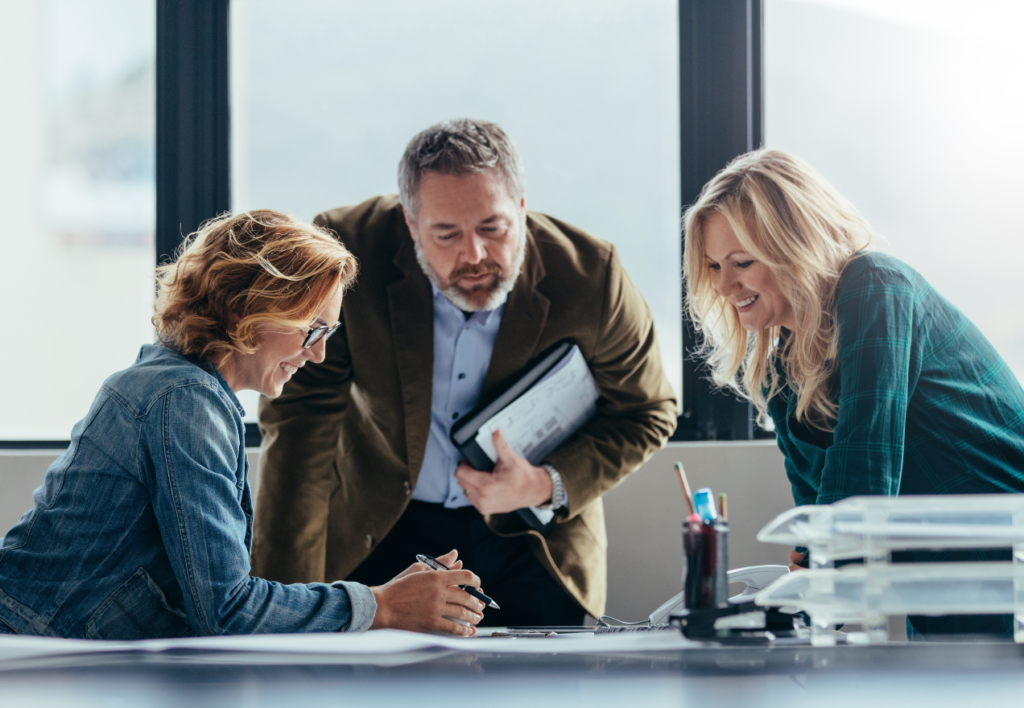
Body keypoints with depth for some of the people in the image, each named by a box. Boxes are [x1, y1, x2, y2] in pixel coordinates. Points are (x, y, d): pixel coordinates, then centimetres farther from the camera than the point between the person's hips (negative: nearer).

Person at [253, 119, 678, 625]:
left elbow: (645, 414, -2)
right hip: (377, 529, -1)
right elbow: (300, 423, -20)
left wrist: (549, 486, -21)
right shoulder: (349, 254, -23)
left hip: (529, 539, 1)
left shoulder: (591, 278, -20)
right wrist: (287, 609, -25)